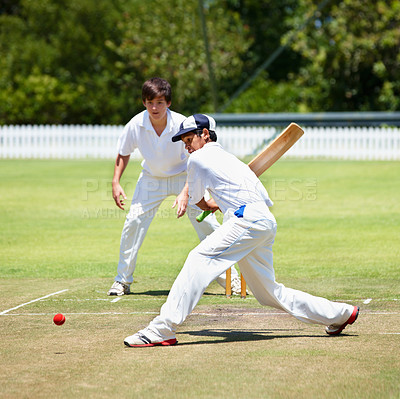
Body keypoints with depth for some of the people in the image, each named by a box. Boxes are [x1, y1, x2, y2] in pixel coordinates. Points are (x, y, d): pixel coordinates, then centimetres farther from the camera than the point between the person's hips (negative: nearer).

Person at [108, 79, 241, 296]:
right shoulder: (136, 125, -20)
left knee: (205, 221, -12)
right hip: (152, 178, 2)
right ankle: (122, 280, 3)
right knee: (133, 221, -11)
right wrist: (116, 183, -10)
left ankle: (228, 275, 3)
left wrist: (185, 193, -37)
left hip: (184, 177, -2)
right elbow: (123, 154, 0)